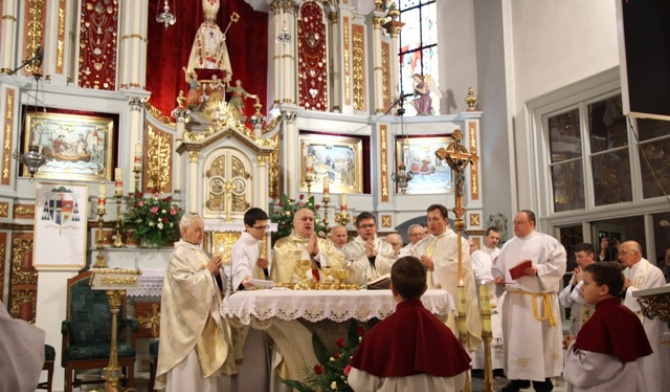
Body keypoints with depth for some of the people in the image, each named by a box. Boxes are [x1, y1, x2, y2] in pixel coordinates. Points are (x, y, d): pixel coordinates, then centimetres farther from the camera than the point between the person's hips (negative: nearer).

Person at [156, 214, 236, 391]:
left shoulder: (199, 253, 14)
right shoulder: (179, 255, -11)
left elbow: (209, 282, 17)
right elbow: (186, 282, -22)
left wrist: (215, 271, -3)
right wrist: (207, 270, -16)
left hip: (204, 314, 9)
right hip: (189, 316, -8)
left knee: (204, 359, 10)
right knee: (189, 361, -5)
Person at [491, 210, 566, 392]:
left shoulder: (547, 242, -2)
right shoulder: (508, 245, 15)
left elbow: (559, 265, -9)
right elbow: (498, 267, 17)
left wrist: (536, 270, -19)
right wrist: (498, 277, -3)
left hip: (538, 300, -5)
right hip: (514, 299, 5)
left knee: (539, 337, -1)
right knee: (516, 338, 7)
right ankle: (519, 376, 16)